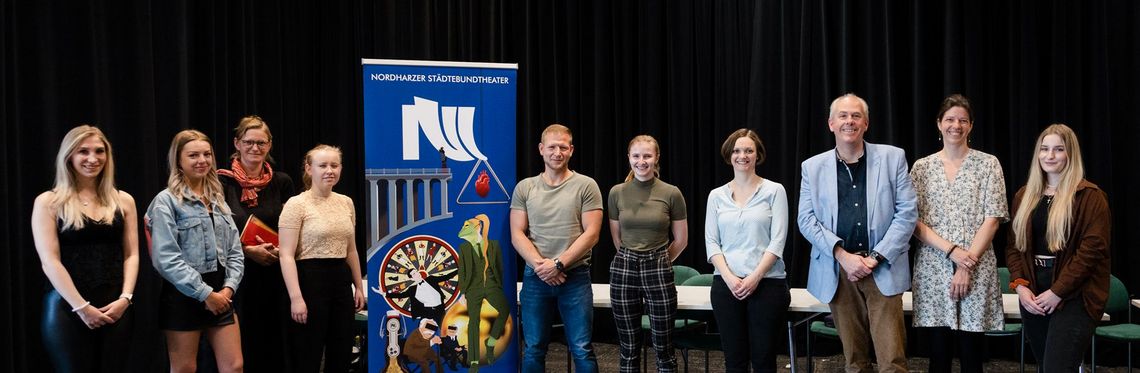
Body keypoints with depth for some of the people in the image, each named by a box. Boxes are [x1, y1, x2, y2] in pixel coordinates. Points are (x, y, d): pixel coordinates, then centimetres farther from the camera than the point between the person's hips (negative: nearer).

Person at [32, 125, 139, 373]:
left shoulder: (123, 201, 10)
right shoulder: (48, 202, 0)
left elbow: (131, 255, 8)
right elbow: (50, 262, -7)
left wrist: (125, 298, -7)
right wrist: (82, 307, -13)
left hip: (115, 308, 3)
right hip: (67, 308, -3)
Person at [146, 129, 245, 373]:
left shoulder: (218, 200, 15)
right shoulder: (166, 201, -5)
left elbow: (235, 252, 12)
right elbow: (166, 258, -15)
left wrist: (228, 288, -5)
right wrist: (205, 293, -16)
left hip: (221, 295, 6)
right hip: (185, 295, -5)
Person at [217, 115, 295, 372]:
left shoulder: (282, 182, 7)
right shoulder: (223, 182, -2)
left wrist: (280, 249, -8)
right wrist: (249, 250, -15)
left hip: (274, 277, 3)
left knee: (273, 347, 6)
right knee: (239, 349, -1)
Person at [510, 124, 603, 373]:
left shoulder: (586, 186, 0)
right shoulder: (524, 188, 6)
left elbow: (591, 234, -6)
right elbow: (517, 235, 2)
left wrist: (558, 264, -13)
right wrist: (539, 265, -12)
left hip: (575, 277, -2)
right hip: (535, 277, 2)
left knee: (582, 349, -1)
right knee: (534, 349, 10)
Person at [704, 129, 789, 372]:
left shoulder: (774, 191, 2)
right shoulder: (717, 196, 10)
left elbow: (777, 240, -4)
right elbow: (711, 242, 6)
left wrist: (755, 276, -14)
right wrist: (728, 277, -9)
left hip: (767, 283, -2)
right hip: (726, 284, 3)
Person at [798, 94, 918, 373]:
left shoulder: (893, 158, 4)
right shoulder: (812, 167, 7)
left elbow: (907, 213, 0)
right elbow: (807, 220, 2)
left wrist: (875, 259, -8)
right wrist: (843, 256, -11)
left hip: (883, 270, -1)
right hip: (838, 271, 1)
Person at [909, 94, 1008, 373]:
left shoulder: (988, 164, 4)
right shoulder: (922, 167, 8)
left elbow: (992, 220, -2)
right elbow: (914, 222, 2)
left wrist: (967, 266, -10)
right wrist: (951, 250, -12)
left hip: (977, 271, -1)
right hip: (933, 269, 1)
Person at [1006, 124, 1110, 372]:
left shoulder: (1090, 196, -5)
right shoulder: (1024, 196, 13)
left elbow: (1092, 248, -12)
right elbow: (1014, 245, 12)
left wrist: (1058, 292, -16)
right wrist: (1020, 285, -4)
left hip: (1074, 296, -6)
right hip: (1032, 296, 6)